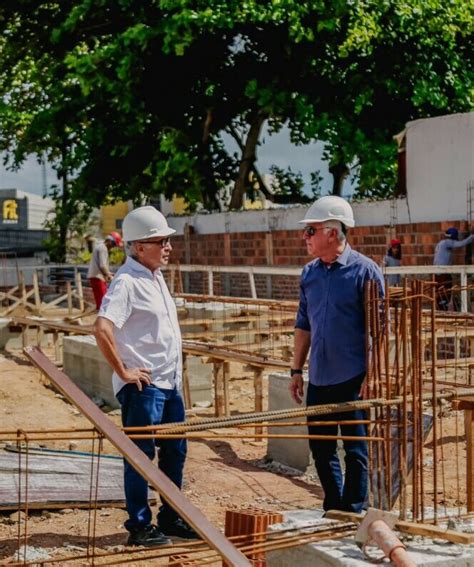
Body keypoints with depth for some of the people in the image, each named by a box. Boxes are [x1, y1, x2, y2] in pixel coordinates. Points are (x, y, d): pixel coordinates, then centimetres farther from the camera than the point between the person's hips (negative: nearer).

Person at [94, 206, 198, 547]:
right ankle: (139, 527, 10)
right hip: (143, 385, -9)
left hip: (170, 382, 9)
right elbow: (103, 328, -27)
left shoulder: (156, 277, 14)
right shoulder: (127, 282, -16)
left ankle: (171, 518, 28)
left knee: (175, 452, 16)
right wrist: (124, 372, -20)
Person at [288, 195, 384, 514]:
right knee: (321, 448, 13)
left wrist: (372, 376, -14)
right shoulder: (310, 273, 10)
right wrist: (297, 370, 14)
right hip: (318, 379, 6)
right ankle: (334, 508, 28)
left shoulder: (364, 270, -9)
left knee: (356, 449, 2)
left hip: (353, 380, -6)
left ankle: (354, 513, 14)